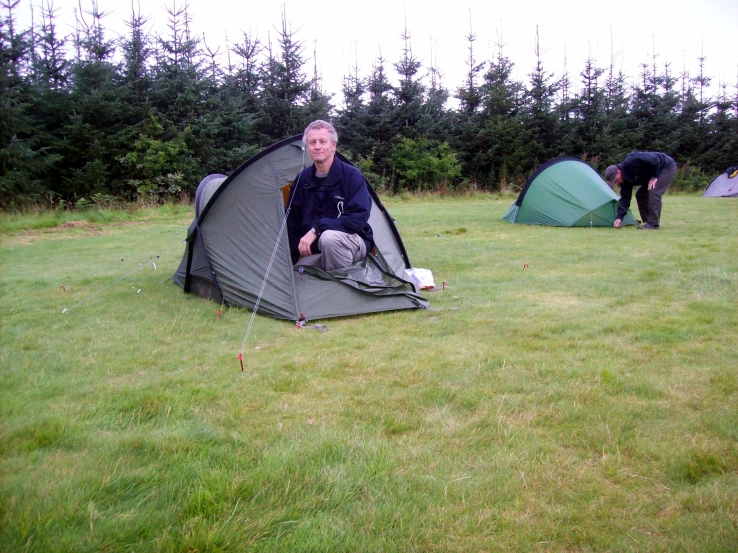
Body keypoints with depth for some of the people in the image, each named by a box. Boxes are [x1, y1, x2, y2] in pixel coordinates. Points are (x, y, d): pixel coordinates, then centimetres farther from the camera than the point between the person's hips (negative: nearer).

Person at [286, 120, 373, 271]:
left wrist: (317, 229, -27)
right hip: (316, 251, 5)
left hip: (353, 244, -5)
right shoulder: (303, 179, 2)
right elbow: (292, 224, 6)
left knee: (328, 238, -37)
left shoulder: (352, 176, -13)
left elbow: (358, 218, -23)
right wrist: (289, 262, -1)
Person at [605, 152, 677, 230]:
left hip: (667, 167, -9)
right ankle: (648, 221, 12)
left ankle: (653, 224, -18)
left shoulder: (631, 162, -33)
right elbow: (624, 199, -4)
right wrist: (619, 217, -11)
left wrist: (654, 176, -23)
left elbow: (654, 159, -32)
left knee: (653, 191, -22)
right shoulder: (625, 180, -5)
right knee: (640, 194, 5)